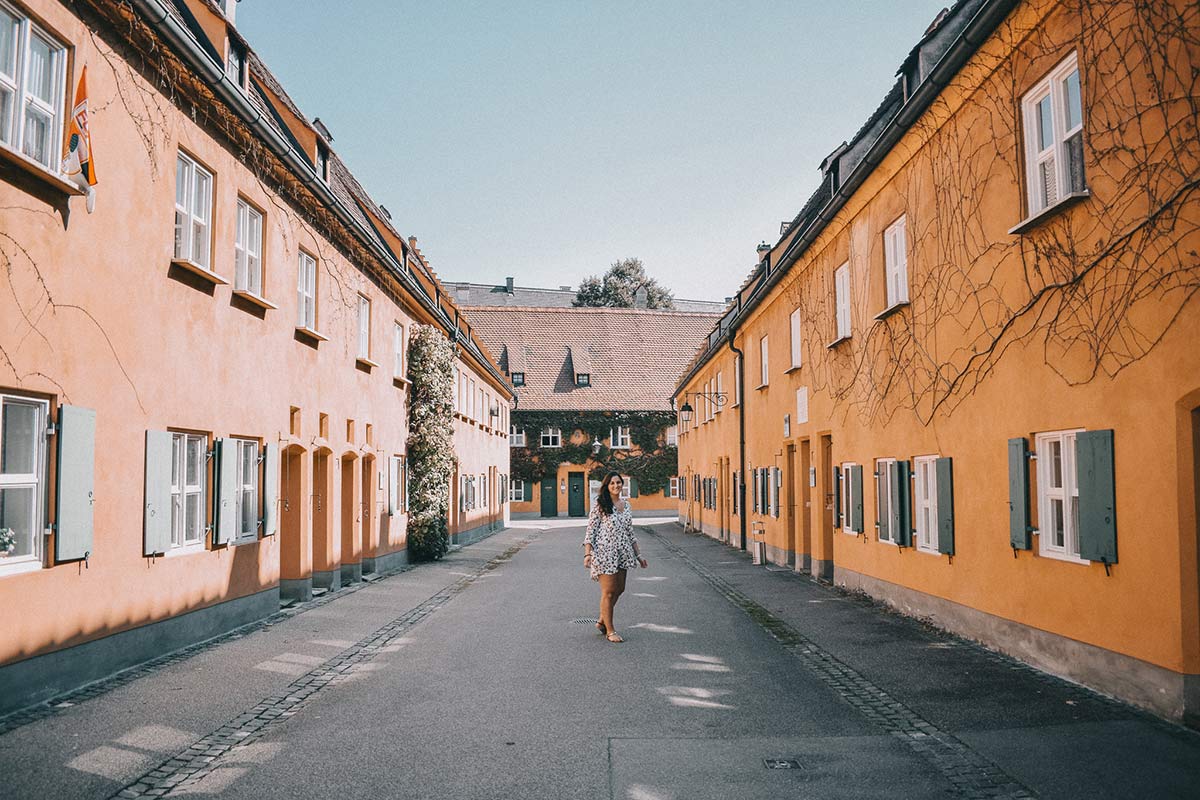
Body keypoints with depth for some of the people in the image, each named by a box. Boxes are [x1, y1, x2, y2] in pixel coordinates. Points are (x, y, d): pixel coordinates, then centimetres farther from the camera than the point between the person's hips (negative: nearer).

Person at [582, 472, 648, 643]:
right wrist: (587, 553, -16)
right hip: (604, 552, -7)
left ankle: (602, 621, 30)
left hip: (622, 553, 7)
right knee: (609, 592, -2)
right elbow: (590, 530, -8)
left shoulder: (626, 504, 12)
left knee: (619, 589, 11)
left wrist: (638, 555, 18)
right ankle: (610, 631, 10)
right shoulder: (600, 504, -6)